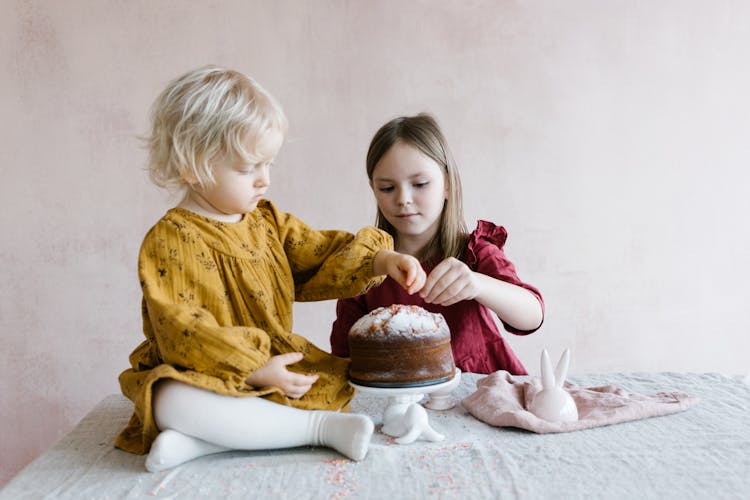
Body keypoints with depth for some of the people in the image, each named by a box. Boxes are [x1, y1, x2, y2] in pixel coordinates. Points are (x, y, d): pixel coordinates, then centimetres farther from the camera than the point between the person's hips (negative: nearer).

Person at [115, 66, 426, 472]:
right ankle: (320, 427, -28)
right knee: (173, 403, -37)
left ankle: (202, 442, -20)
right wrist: (255, 369, -24)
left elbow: (322, 257, 9)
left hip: (276, 363, 7)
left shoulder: (268, 221, 8)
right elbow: (185, 331, -20)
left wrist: (379, 261, -9)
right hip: (203, 377, -6)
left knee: (343, 379, -9)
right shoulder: (170, 241, -14)